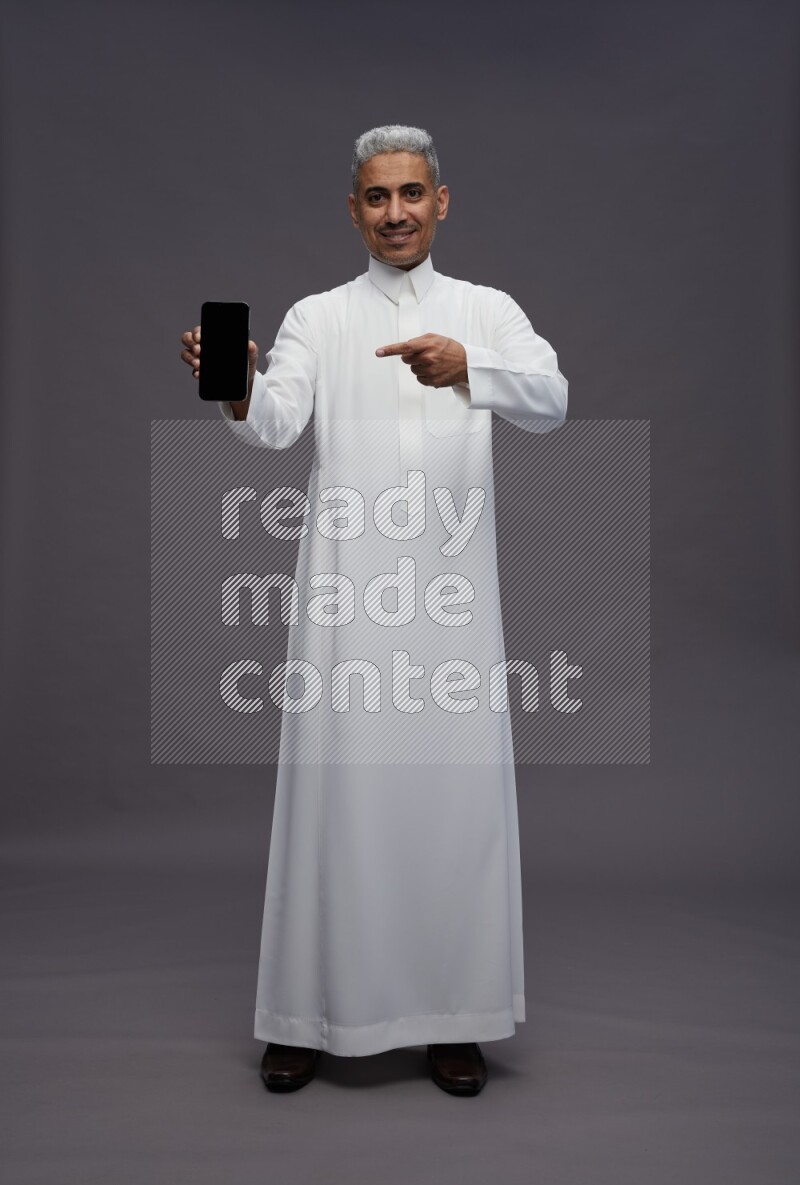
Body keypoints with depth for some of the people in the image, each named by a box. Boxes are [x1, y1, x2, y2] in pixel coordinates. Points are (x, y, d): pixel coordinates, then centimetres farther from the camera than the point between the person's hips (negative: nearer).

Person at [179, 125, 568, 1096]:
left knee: (458, 791, 4)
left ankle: (452, 1015, 20)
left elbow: (551, 402, -8)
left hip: (452, 593, 1)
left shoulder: (487, 311, 10)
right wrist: (238, 392, -29)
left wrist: (469, 368, -28)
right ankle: (310, 1013, 17)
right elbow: (277, 423, -7)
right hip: (345, 595, 0)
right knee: (334, 790, 2)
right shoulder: (317, 317, 10)